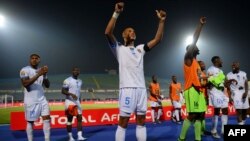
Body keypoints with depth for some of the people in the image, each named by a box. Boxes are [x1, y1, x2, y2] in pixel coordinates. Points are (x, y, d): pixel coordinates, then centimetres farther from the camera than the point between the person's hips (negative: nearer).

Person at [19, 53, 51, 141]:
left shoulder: (41, 70, 11)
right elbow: (25, 84, -21)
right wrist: (38, 75, -25)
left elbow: (47, 85, 9)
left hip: (42, 99, 5)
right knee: (30, 121, 4)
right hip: (31, 100, -5)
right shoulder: (25, 70, -6)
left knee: (46, 118, -1)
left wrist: (45, 75, -9)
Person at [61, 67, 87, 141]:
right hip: (70, 102, -6)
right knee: (69, 119, 2)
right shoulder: (67, 80, -9)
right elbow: (63, 91, -14)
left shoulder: (80, 81, 12)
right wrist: (71, 94, -29)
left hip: (77, 102, 6)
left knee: (80, 118, -1)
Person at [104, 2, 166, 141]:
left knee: (141, 121, 9)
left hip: (141, 89, 5)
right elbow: (108, 33, -9)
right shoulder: (119, 48, 8)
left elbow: (157, 39, 15)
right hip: (127, 89, -5)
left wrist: (161, 21, 5)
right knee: (123, 122, -1)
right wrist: (116, 13, -16)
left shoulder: (140, 49, 22)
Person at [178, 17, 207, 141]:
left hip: (198, 89, 9)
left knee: (199, 115, 7)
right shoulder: (188, 59, -1)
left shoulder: (196, 62, 24)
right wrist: (201, 25, -13)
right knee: (192, 115, -10)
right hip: (191, 90, -9)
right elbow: (193, 42, -12)